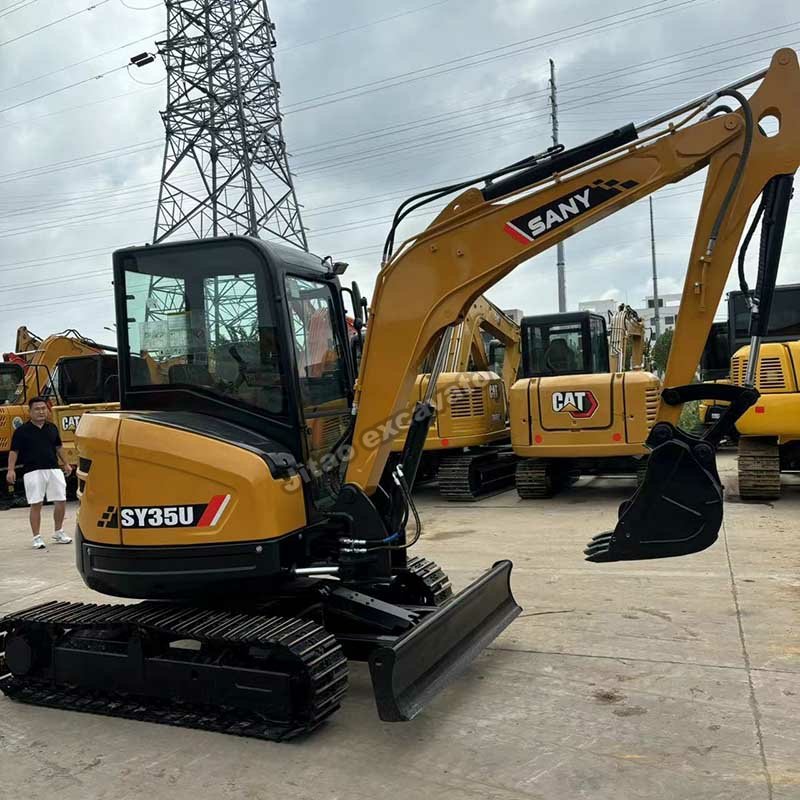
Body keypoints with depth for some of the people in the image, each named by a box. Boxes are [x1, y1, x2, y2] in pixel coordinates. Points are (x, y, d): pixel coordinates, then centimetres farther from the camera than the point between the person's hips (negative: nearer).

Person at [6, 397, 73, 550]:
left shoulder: (52, 428, 11)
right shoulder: (22, 431, -2)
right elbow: (14, 451, -3)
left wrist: (65, 464, 21)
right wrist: (11, 470, -13)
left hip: (53, 469, 4)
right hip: (33, 472, -4)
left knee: (61, 501, 4)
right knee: (36, 505, -1)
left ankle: (58, 532, 22)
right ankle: (37, 538, 8)